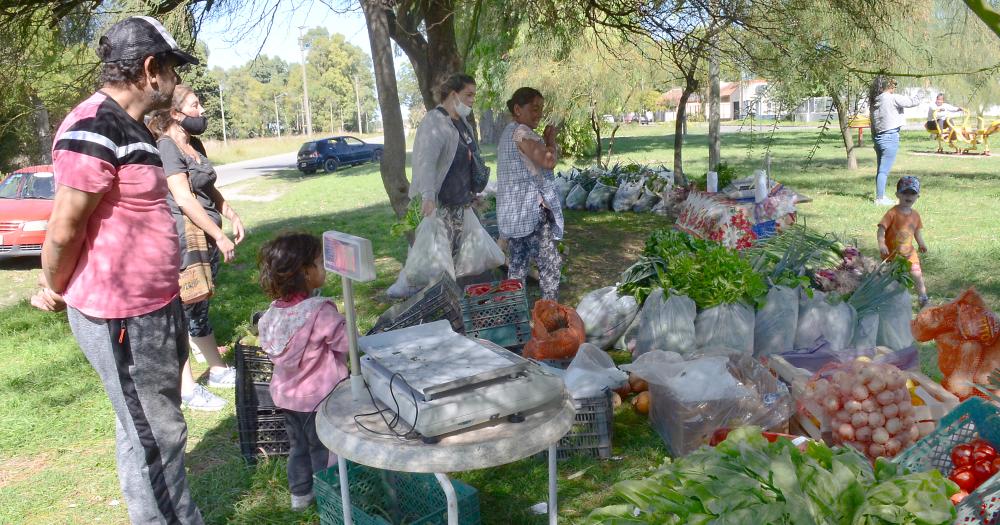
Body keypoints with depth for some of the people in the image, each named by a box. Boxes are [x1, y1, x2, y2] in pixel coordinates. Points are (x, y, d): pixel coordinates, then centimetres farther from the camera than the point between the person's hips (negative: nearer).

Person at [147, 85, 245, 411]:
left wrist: (233, 216, 14)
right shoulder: (167, 147, -13)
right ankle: (186, 389, 7)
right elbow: (184, 199, -21)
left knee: (200, 309, 19)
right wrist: (220, 236, -20)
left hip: (207, 237, 9)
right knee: (185, 313, -1)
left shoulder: (195, 144, 14)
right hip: (185, 240, -9)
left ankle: (218, 370, 29)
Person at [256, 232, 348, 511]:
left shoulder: (274, 310, -8)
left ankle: (299, 494, 40)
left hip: (287, 393, 6)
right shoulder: (320, 311, -28)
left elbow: (268, 346, 4)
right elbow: (350, 344, -23)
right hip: (319, 395, -6)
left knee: (298, 445, 24)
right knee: (325, 449, 13)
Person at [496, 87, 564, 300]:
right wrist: (550, 139, -7)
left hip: (513, 212, 10)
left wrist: (544, 142, 11)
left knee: (517, 264, 13)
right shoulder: (522, 132, -14)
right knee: (550, 263, -5)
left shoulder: (508, 133, 19)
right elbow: (549, 161, -24)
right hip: (531, 210, -10)